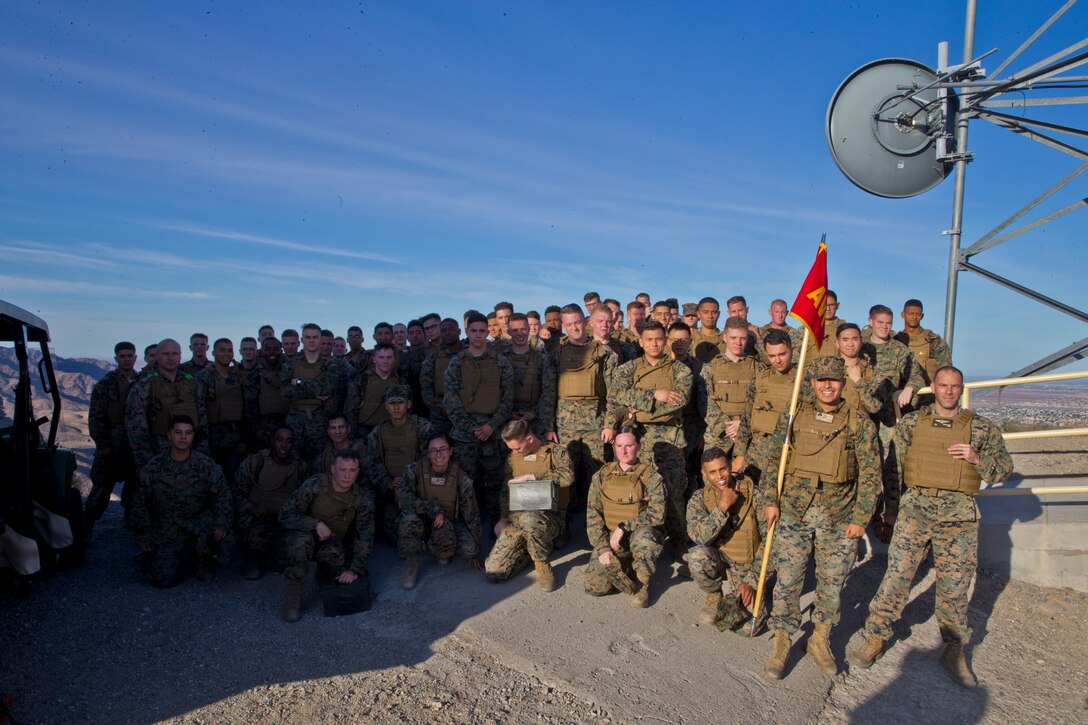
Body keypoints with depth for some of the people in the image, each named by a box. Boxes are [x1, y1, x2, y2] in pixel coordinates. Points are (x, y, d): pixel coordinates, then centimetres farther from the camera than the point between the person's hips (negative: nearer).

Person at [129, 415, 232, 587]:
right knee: (164, 578, -12)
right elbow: (141, 503, 6)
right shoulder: (153, 467, -4)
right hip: (165, 527, 1)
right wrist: (142, 536, 6)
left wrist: (222, 524, -19)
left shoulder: (207, 465, -5)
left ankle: (202, 563, 2)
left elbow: (222, 497, -4)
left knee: (214, 533, -34)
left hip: (198, 520, 0)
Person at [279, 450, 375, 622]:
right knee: (303, 537, -37)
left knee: (348, 581, -21)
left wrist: (355, 570, -19)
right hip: (302, 539, -3)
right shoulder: (315, 485, -20)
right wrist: (316, 523, -36)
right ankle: (293, 596, -19)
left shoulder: (364, 497, -11)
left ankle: (324, 570, 16)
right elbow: (285, 516, -22)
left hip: (333, 544, 3)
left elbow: (365, 536, -10)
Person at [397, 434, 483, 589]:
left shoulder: (461, 478, -11)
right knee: (409, 516, -35)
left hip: (448, 523, 1)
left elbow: (471, 514, -5)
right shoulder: (414, 470, -15)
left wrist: (475, 552, -2)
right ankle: (411, 563, -12)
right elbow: (403, 498, -27)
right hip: (421, 522, -1)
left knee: (468, 549, -27)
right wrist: (433, 510, -29)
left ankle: (443, 551, 9)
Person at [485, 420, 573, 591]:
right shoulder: (513, 457, 12)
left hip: (549, 516, -5)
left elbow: (567, 476, -24)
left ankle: (542, 564, -13)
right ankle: (535, 549, 15)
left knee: (528, 518, -42)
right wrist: (504, 517, 7)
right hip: (517, 518, 5)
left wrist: (529, 476, -20)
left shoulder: (556, 452, -4)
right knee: (493, 572, -10)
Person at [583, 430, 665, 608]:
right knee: (595, 586, -15)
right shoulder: (602, 475, 3)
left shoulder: (650, 477, -5)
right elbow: (593, 513, 0)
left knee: (644, 536, -38)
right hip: (609, 539, 3)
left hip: (638, 535, -2)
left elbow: (657, 514, -15)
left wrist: (624, 526, -21)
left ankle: (642, 583, -9)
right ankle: (624, 567, 17)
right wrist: (602, 547, -11)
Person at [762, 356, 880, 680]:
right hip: (793, 511, 0)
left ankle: (820, 640, 29)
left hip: (839, 516, 0)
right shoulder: (794, 415, 2)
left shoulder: (860, 422, -2)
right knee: (787, 580, 4)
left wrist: (861, 518, -4)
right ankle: (781, 642, 18)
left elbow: (870, 473, 0)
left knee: (832, 582, 10)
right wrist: (770, 500, -1)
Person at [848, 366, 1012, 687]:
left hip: (959, 516, 1)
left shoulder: (982, 428, 7)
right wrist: (891, 507, 11)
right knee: (897, 576, -5)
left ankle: (954, 649, 24)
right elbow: (892, 467, 10)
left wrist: (977, 459, -11)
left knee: (955, 585, 7)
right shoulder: (911, 422, 6)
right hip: (915, 508, -1)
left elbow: (1005, 468, 9)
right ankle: (875, 638, 7)